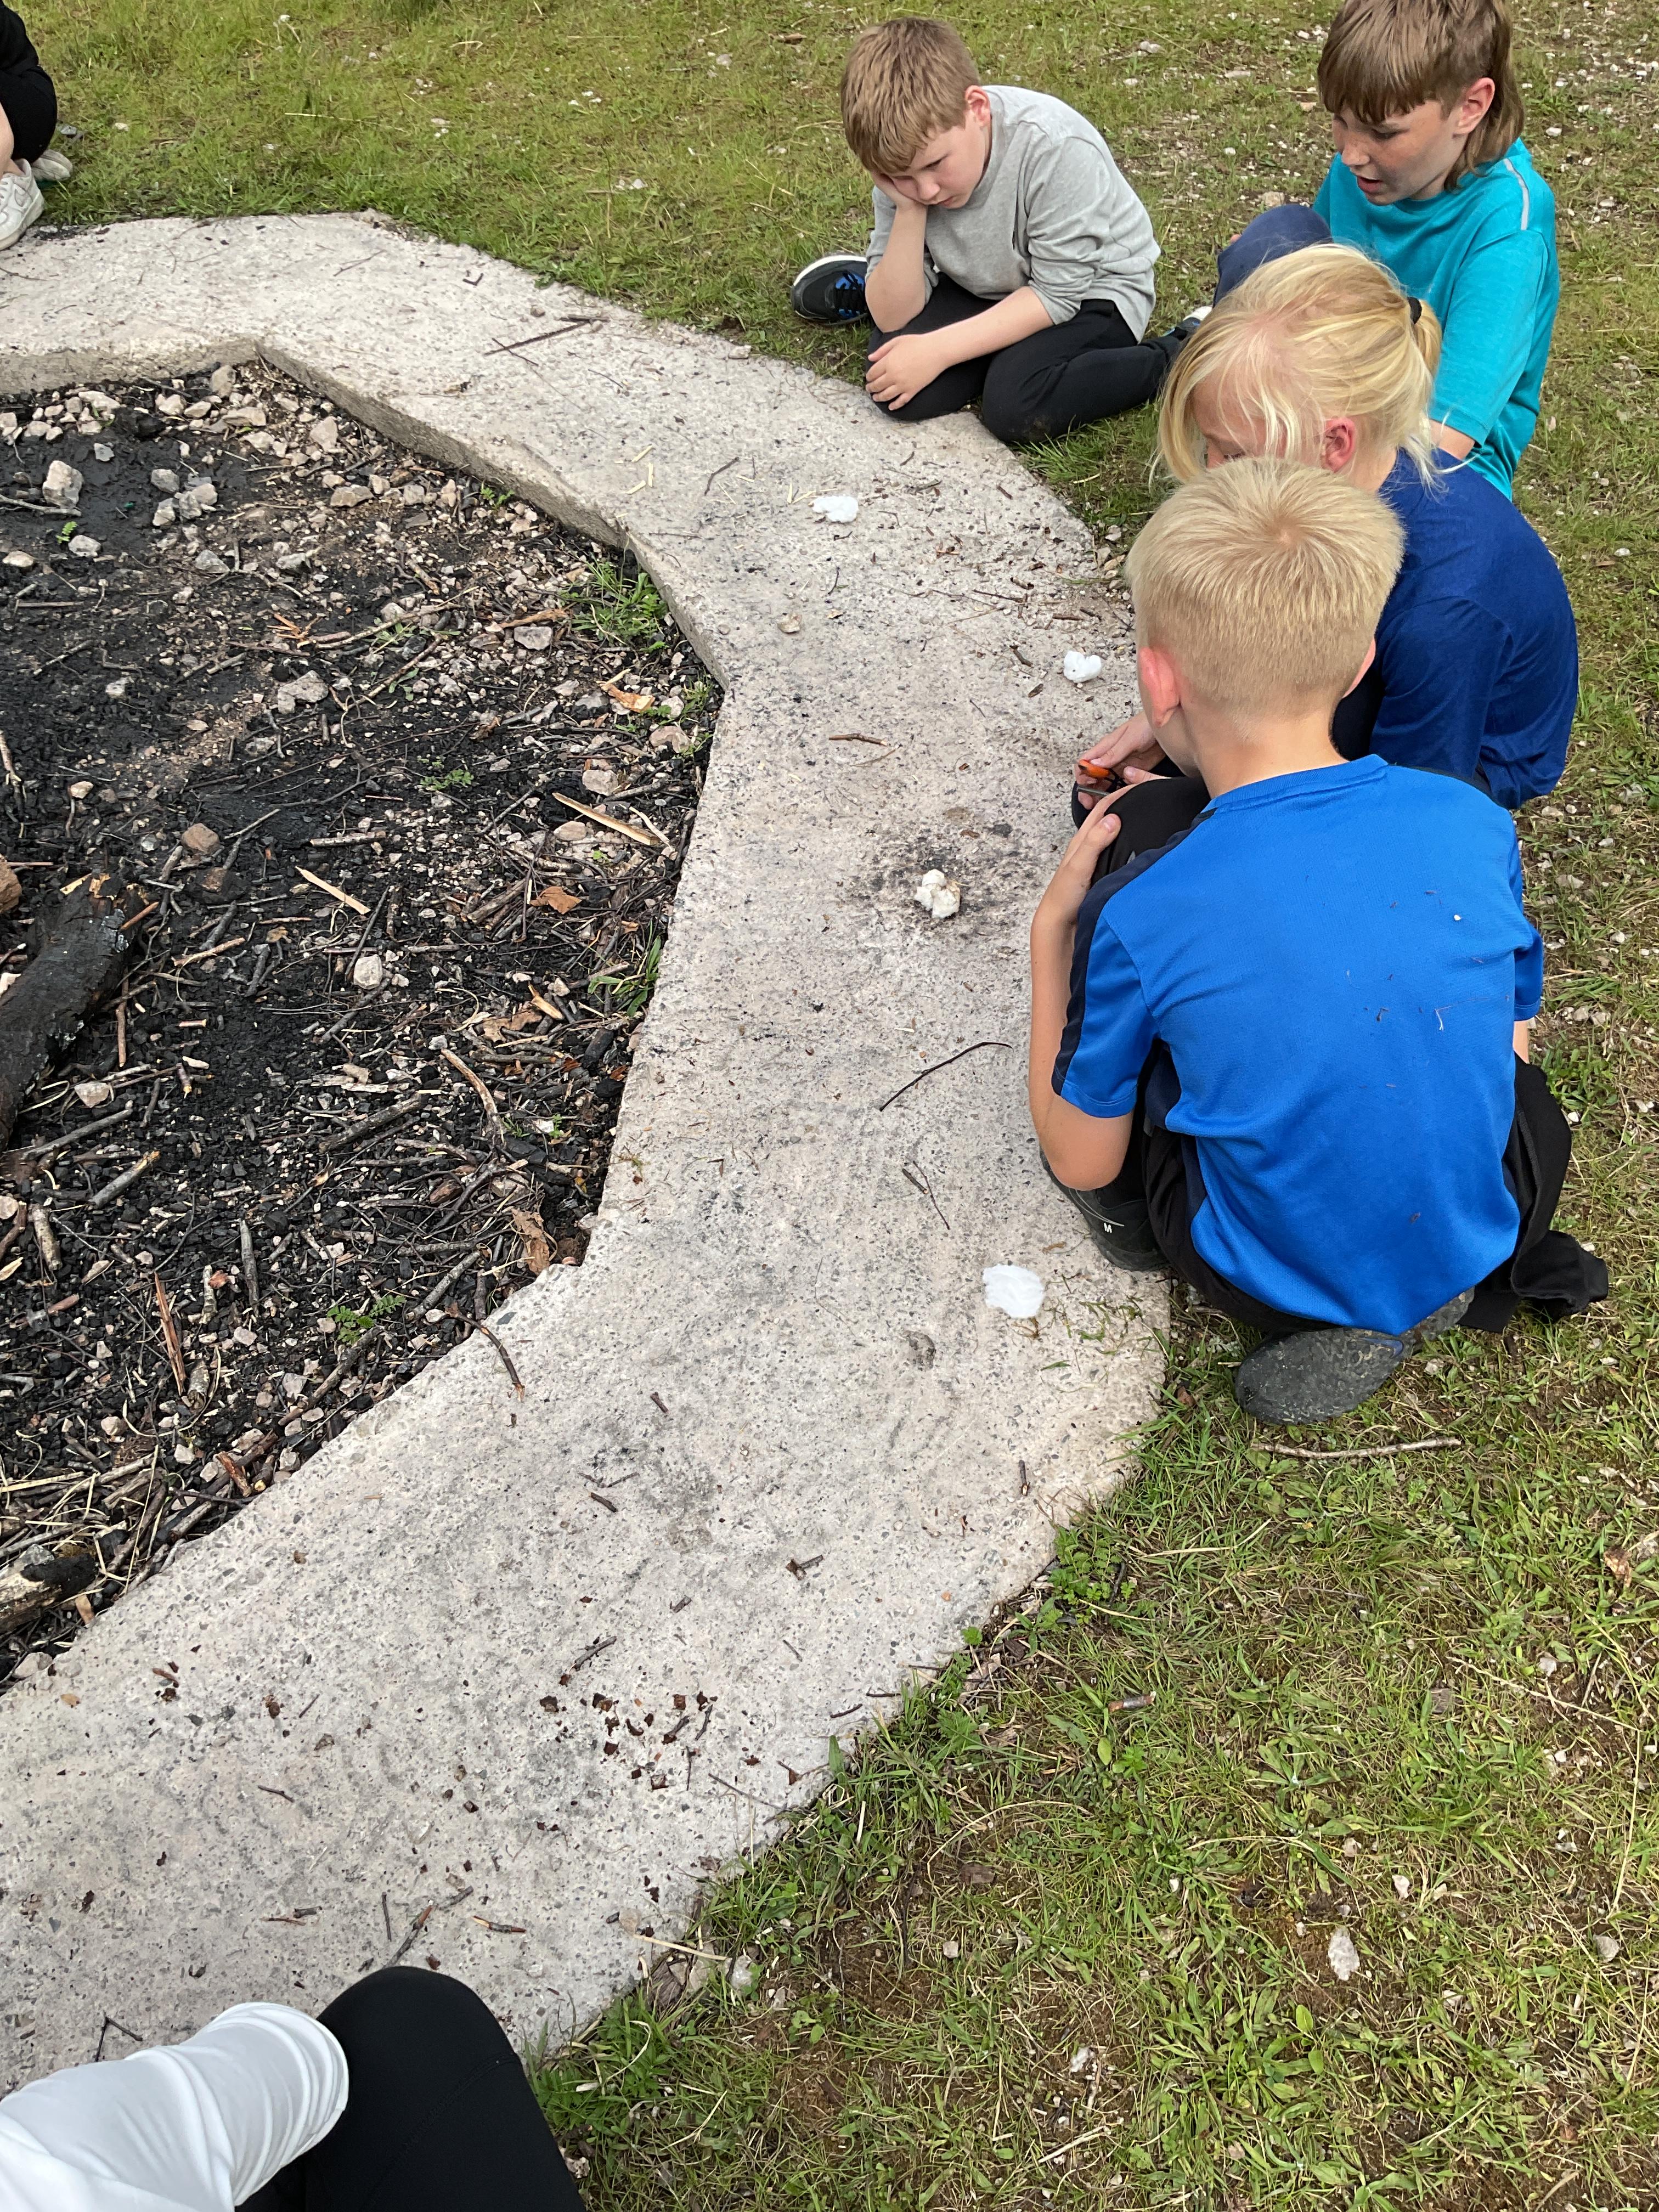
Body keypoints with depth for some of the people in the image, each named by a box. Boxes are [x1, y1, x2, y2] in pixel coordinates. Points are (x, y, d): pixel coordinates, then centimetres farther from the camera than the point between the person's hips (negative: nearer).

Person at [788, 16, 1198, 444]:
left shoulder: (1057, 147, -31)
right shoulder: (904, 158, -15)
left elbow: (1058, 295, -25)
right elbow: (894, 319, -15)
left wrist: (939, 350, -29)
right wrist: (909, 210, -30)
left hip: (1091, 291, -5)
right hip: (987, 288, 5)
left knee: (1014, 408, -31)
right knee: (896, 389, -17)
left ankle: (1177, 357, -11)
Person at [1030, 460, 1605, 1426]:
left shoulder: (1138, 917, -25)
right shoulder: (1476, 824, -14)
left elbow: (1081, 1163, -9)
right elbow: (1509, 1039, 5)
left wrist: (1054, 927, -2)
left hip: (1286, 1284, -2)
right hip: (1482, 1238, 3)